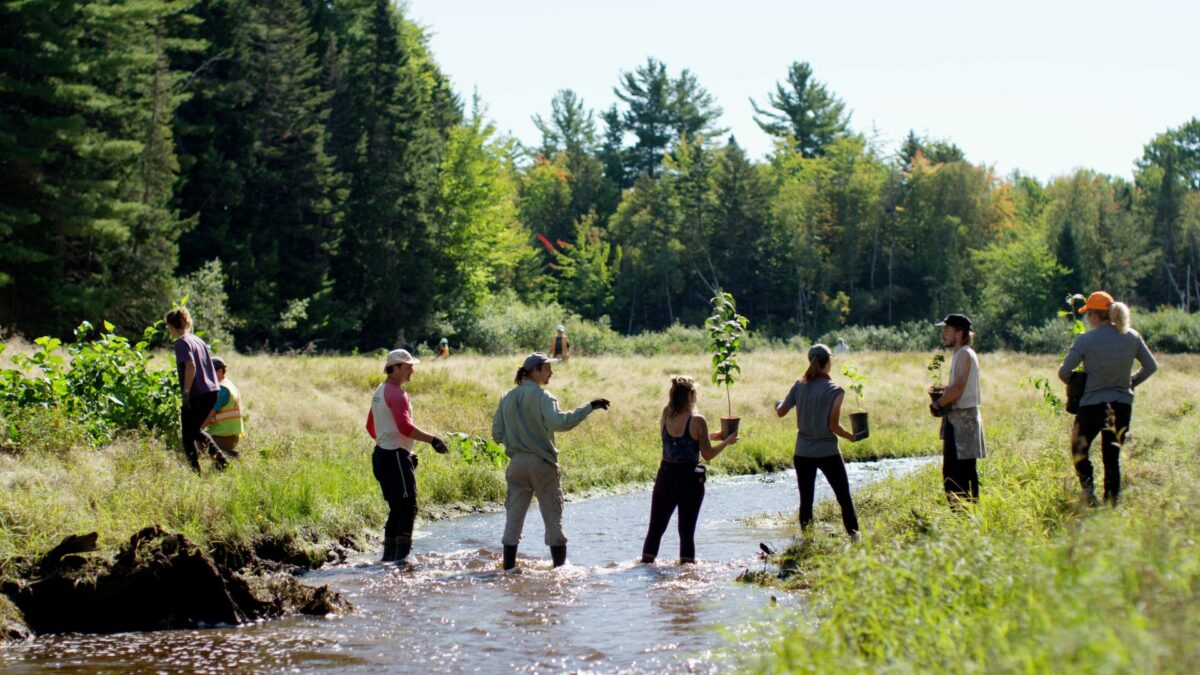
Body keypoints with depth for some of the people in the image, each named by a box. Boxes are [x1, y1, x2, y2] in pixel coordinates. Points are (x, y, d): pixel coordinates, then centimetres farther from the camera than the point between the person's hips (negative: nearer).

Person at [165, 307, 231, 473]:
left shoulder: (182, 342, -8)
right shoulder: (198, 340, 16)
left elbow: (191, 366, -21)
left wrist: (186, 392, -21)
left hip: (196, 394, -8)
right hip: (211, 391, 8)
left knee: (188, 435, 4)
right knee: (196, 430, 23)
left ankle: (196, 470, 0)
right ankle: (217, 453, 4)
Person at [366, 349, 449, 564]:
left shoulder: (380, 392, 18)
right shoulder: (396, 393, -13)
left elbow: (371, 427, 24)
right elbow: (404, 427, -25)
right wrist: (432, 440, -23)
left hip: (382, 454, 10)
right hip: (396, 456, -10)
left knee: (397, 508, 14)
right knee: (407, 507, -10)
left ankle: (389, 553, 14)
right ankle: (402, 554, -16)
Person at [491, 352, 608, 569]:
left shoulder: (507, 398, 7)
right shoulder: (541, 396, -11)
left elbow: (497, 434, 6)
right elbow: (559, 422, -28)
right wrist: (589, 407, -26)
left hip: (517, 463, 5)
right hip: (541, 463, -5)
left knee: (514, 516, 7)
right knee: (553, 516, 2)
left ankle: (508, 566, 4)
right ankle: (560, 565, 3)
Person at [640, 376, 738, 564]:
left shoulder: (665, 418, 1)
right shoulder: (697, 421, -13)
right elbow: (708, 455, -8)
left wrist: (713, 436, 23)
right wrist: (727, 442, 7)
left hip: (666, 477, 3)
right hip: (690, 480, -3)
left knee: (655, 528, 12)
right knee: (687, 531, 5)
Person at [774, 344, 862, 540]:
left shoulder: (800, 385, 1)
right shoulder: (833, 391, -13)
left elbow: (781, 412, 10)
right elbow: (833, 426, -14)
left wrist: (777, 404, 32)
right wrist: (850, 437, 3)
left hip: (802, 453, 4)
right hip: (827, 453, -4)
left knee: (806, 500, 10)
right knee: (844, 498, 4)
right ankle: (854, 537, 1)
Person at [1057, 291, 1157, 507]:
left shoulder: (1086, 340, -12)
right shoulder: (1132, 337, 1)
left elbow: (1064, 372, -10)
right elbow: (1151, 366, 10)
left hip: (1092, 404, -4)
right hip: (1122, 405, 4)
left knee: (1079, 449, 16)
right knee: (1112, 456, 12)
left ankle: (1089, 493, -3)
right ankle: (1111, 504, 9)